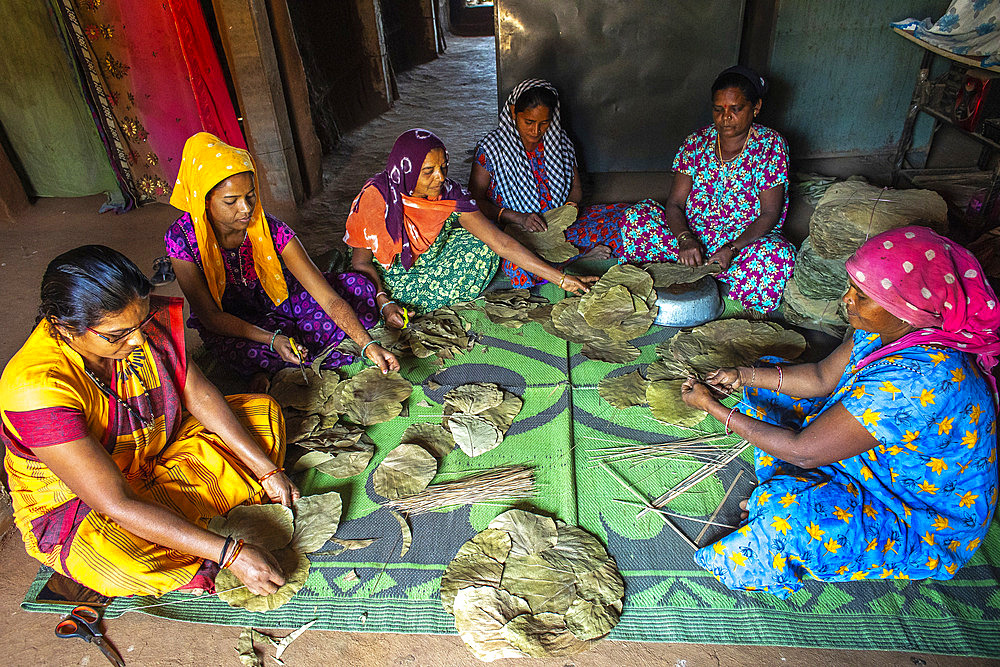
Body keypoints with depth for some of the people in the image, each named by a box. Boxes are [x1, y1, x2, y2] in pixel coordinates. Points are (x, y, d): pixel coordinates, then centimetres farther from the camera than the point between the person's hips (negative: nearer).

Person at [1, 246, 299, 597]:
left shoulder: (139, 318, -19)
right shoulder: (36, 388, -35)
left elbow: (198, 394, -9)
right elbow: (116, 504, -37)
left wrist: (267, 470, -13)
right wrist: (228, 552, -39)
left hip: (156, 455, 6)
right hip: (74, 503, -6)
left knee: (264, 413, -2)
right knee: (125, 564, -39)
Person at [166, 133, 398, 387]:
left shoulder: (271, 231, -23)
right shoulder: (181, 238, -23)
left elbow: (329, 298, -27)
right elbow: (210, 316, -20)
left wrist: (368, 344, -41)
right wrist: (272, 339, -35)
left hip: (275, 301, 3)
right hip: (225, 323, -2)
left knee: (359, 288, -17)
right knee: (240, 348, -40)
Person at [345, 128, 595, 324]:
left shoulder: (450, 194, -19)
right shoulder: (376, 197, -26)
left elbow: (500, 242, -21)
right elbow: (361, 262, -16)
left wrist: (560, 278, -27)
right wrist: (384, 303, -35)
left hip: (432, 261, 3)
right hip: (390, 274, -3)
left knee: (481, 247, -19)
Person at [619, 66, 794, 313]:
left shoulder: (771, 145, -6)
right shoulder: (697, 142, 0)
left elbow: (770, 214, -11)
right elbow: (674, 204, -6)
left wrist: (732, 248, -28)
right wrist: (685, 239, -28)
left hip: (749, 240, -1)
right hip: (695, 236, 2)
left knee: (778, 256, -37)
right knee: (636, 218, -19)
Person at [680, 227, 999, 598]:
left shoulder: (916, 381, -40)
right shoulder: (894, 330, -14)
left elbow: (803, 451, -33)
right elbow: (823, 377, 1)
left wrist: (712, 407, -25)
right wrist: (744, 376, -10)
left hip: (925, 527, -9)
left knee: (789, 508, -35)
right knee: (768, 387, 6)